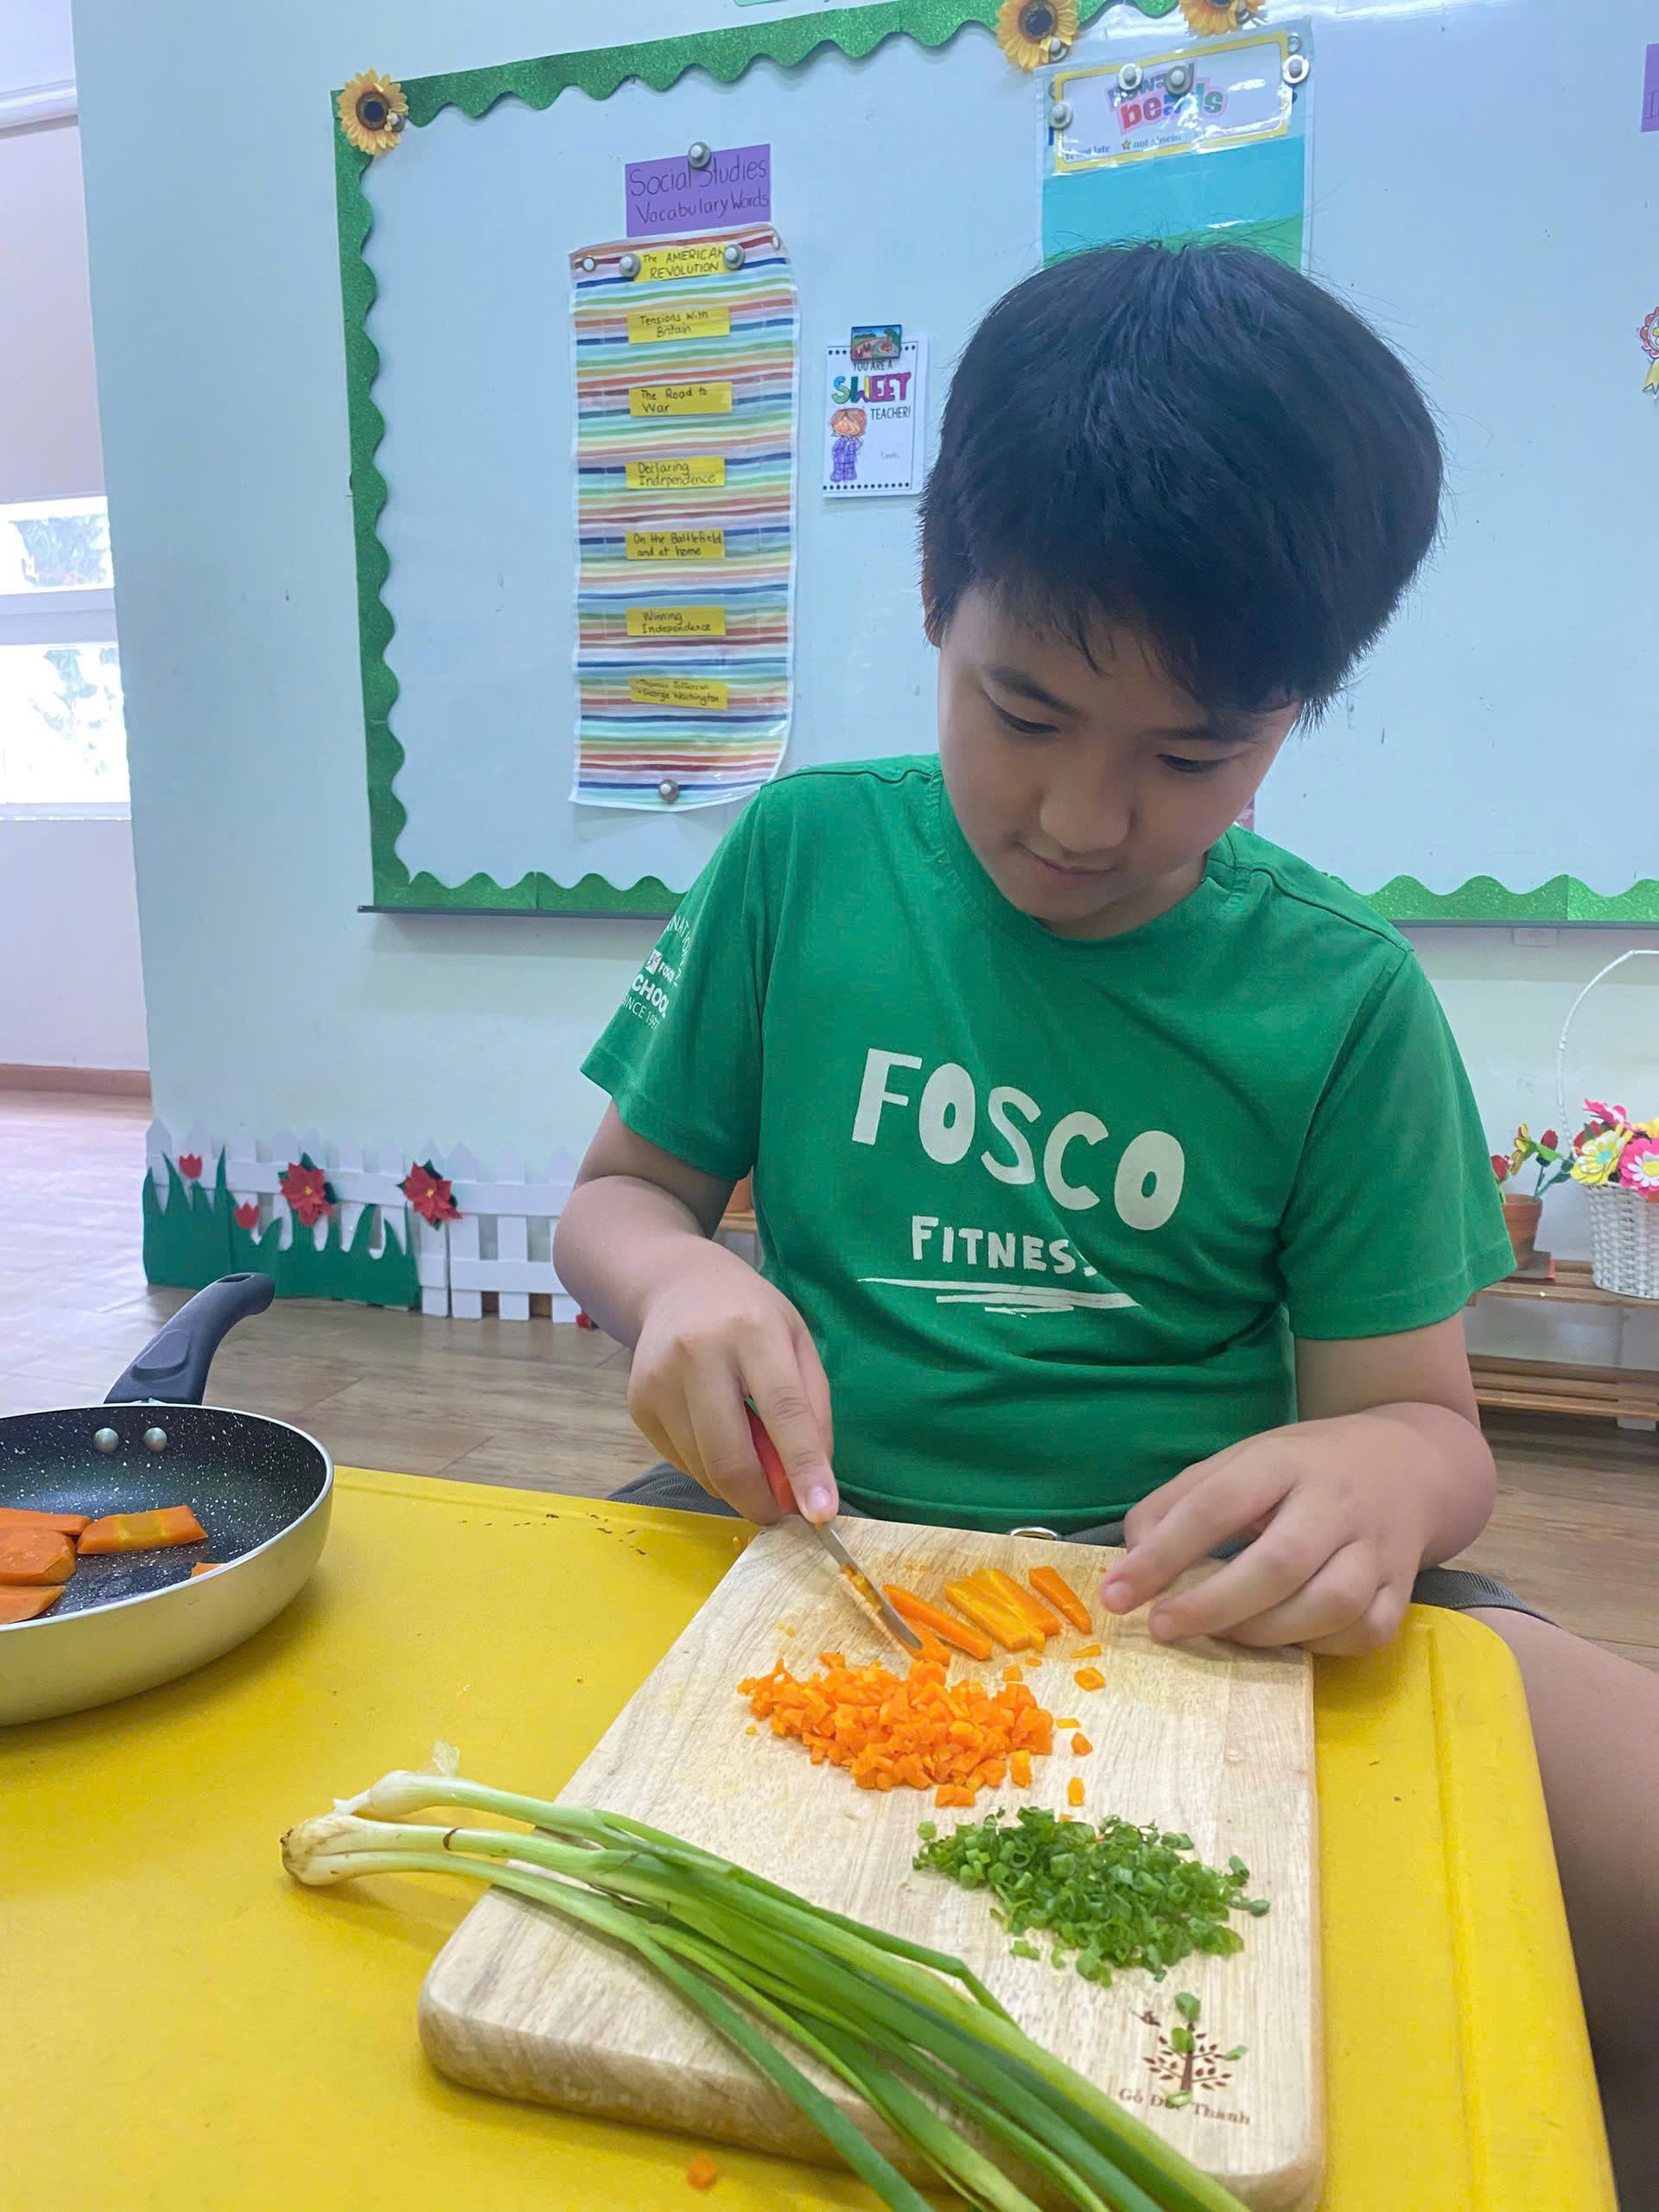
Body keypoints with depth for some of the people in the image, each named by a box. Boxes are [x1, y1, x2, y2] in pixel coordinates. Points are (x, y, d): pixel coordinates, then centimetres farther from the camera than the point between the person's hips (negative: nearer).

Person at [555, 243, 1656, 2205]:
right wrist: (676, 1279, -16)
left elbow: (1424, 1413, 3)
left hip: (1207, 1583, 1)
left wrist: (1380, 1477, -22)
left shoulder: (1341, 1001, -1)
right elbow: (617, 1194, 9)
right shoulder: (803, 856, 1)